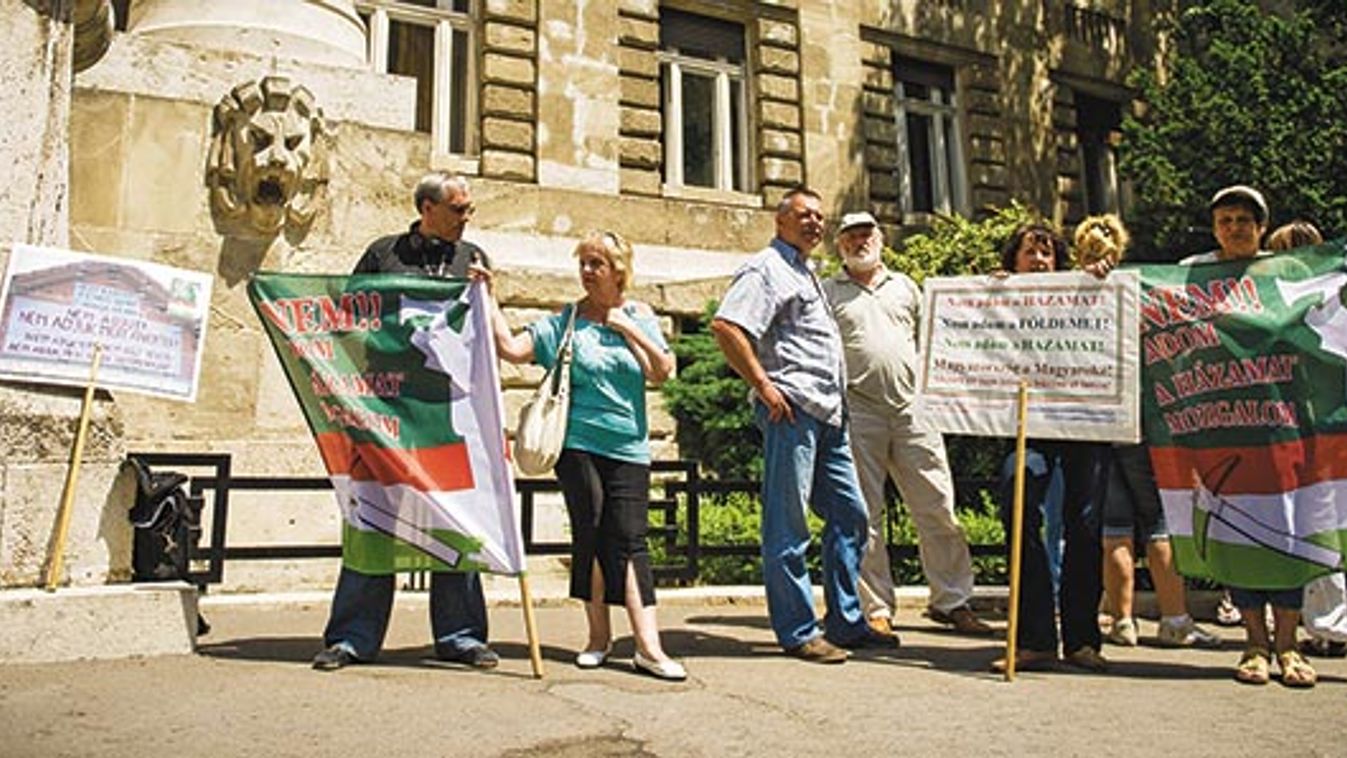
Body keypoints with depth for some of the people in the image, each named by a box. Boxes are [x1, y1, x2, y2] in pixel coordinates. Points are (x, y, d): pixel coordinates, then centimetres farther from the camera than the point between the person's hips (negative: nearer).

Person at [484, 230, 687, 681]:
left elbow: (662, 371, 1)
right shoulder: (565, 322, 3)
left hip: (629, 447, 1)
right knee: (589, 537, 3)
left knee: (630, 540, -3)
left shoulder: (638, 316, 9)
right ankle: (599, 636, 18)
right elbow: (511, 348, -5)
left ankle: (648, 646, -3)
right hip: (579, 444, -1)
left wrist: (627, 329, -6)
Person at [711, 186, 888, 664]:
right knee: (788, 525, -3)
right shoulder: (767, 269, -6)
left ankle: (845, 622, 22)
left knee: (850, 514, 12)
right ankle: (797, 633, 5)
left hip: (827, 413, 10)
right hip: (791, 409, -10)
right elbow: (725, 325, -21)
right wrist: (763, 385, -20)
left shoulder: (805, 274, 25)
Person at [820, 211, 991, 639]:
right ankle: (876, 610, 9)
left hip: (912, 408, 3)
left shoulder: (906, 287, 20)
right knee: (865, 515, 0)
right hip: (857, 411, -2)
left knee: (939, 507, 1)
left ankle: (951, 600, 13)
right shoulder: (828, 292, 10)